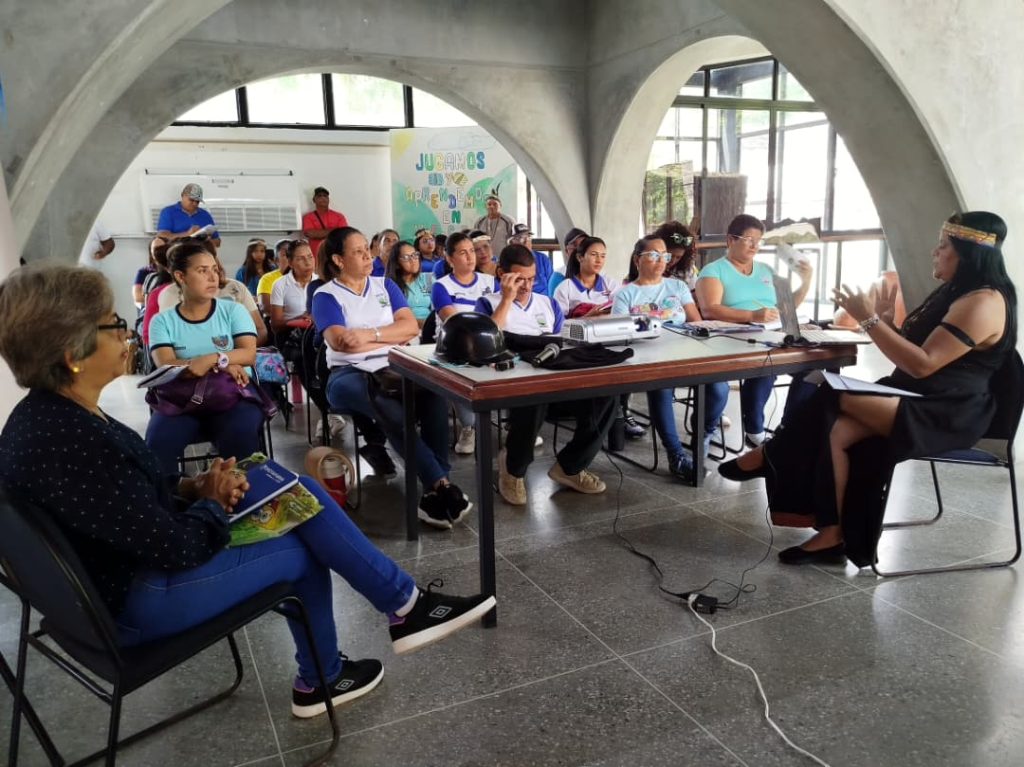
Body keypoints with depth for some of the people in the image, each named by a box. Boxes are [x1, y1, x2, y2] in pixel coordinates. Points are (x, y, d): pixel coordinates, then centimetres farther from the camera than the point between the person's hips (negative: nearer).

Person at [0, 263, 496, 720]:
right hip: (130, 601, -9)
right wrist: (212, 503, -7)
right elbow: (177, 549, -27)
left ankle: (404, 604, 11)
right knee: (299, 549, 1)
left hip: (134, 554, 9)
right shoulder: (67, 443, -31)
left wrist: (190, 487, -5)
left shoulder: (53, 412, -1)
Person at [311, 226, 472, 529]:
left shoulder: (385, 285, 18)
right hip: (348, 374, -3)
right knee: (391, 411, -39)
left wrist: (370, 335, -11)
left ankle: (433, 490, -30)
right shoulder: (325, 296, 4)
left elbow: (411, 326, 4)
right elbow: (341, 343, -12)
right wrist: (393, 337, -5)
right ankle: (441, 484, -35)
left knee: (434, 389, -31)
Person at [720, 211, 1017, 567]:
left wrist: (870, 321, -21)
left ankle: (771, 456, -6)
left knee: (833, 401, -25)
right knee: (837, 429, -16)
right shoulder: (953, 292, 17)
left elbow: (923, 365, -23)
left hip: (948, 413, -9)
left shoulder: (983, 302, -14)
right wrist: (887, 321, -1)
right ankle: (832, 533, -16)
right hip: (919, 399, 9)